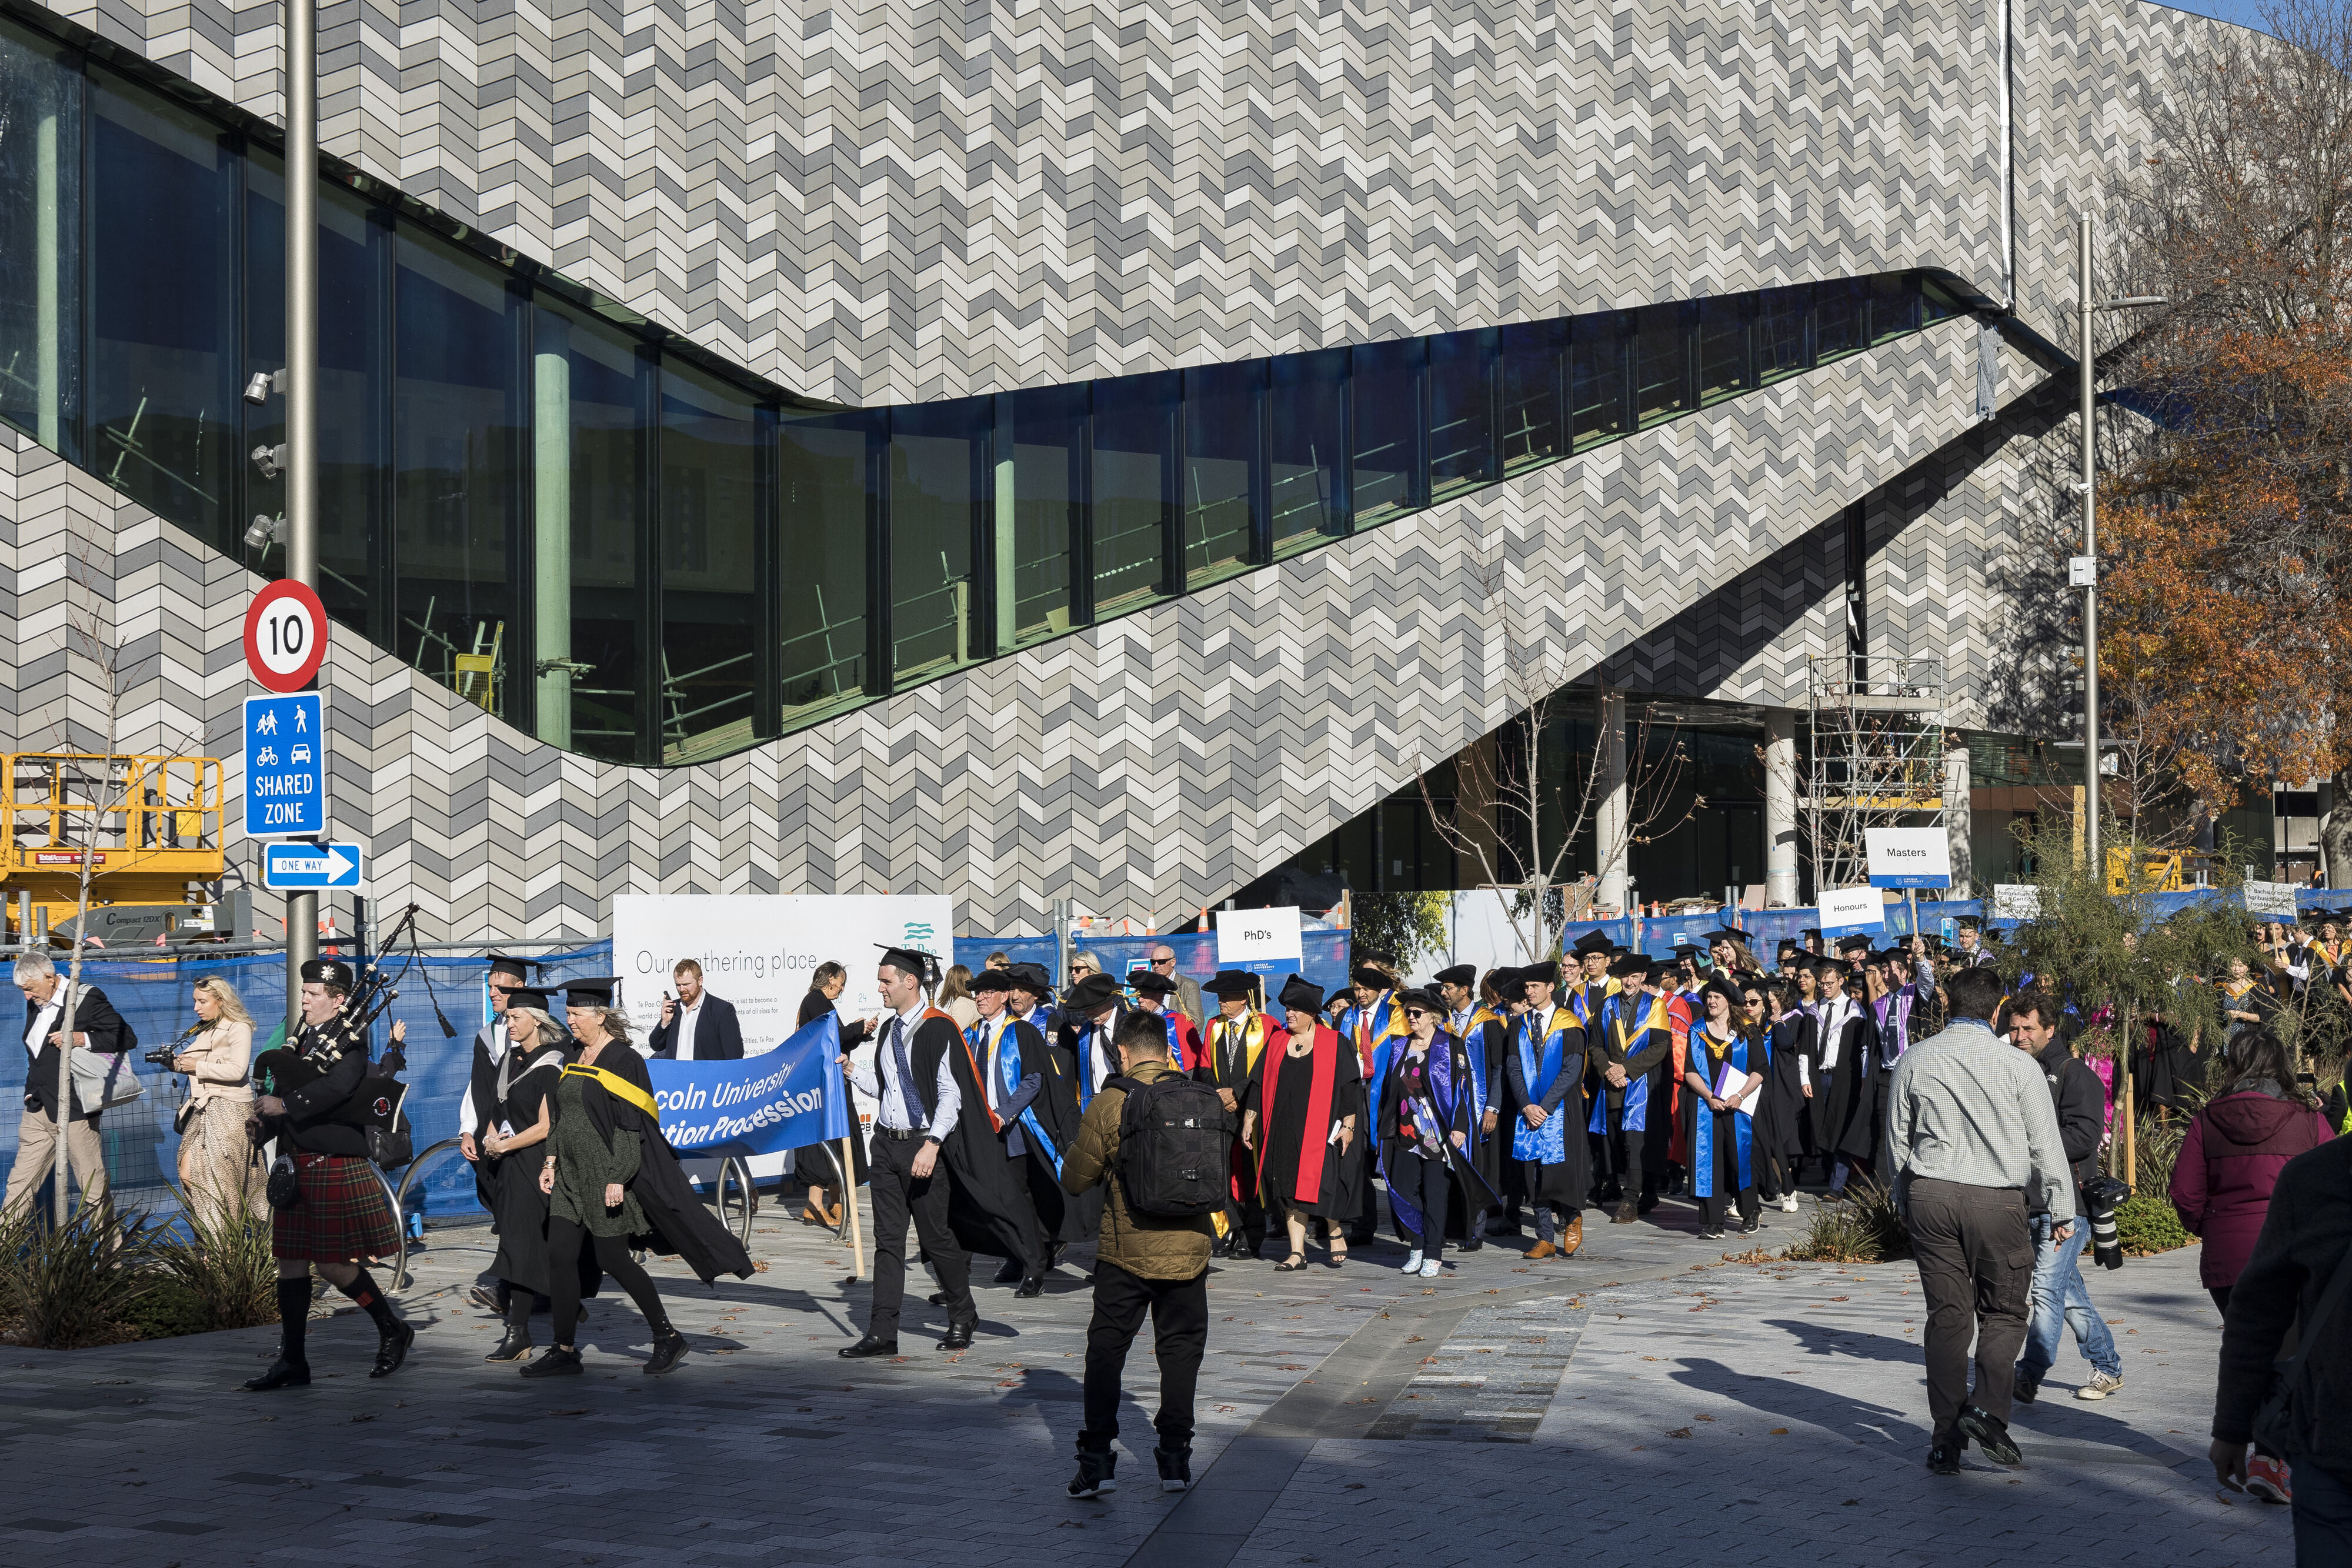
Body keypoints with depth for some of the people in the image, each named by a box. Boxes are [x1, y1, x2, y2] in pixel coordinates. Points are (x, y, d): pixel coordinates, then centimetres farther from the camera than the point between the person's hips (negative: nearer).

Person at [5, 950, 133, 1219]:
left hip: (73, 1112, -6)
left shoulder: (87, 999, -7)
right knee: (19, 1188, 4)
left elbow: (127, 1038, -9)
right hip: (38, 1111, 6)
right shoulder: (35, 1004, 14)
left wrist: (82, 1039, -20)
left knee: (94, 1191, -1)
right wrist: (32, 1092, 16)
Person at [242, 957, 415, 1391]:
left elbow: (336, 1087, -25)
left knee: (331, 1263, -5)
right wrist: (264, 1122, -5)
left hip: (335, 1166, -8)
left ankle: (394, 1331, 15)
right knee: (291, 1262, 6)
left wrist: (284, 1104, -29)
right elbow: (286, 1087, 14)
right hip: (295, 1167, 8)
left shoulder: (351, 1040, -8)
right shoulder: (302, 1036, 15)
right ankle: (292, 1363, 11)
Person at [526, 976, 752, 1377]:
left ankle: (667, 1337, 13)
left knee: (612, 1259, -2)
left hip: (607, 1176, -8)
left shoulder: (623, 1060, -13)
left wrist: (617, 1178, -22)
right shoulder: (576, 1060, 12)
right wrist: (550, 1161, 10)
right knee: (560, 1256, 2)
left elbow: (631, 1125, -17)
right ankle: (564, 1351, 7)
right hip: (571, 1177, 8)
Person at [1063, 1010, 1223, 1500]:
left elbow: (1075, 1180, -3)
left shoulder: (1109, 1105, -9)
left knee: (1105, 1349, 8)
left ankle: (1096, 1459, 2)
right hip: (1189, 1245, 2)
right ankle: (1174, 1458, 13)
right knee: (1180, 1349, 13)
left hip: (1126, 1251, -2)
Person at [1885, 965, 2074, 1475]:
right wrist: (2061, 1211, 8)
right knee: (2004, 1311, 10)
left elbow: (1896, 1139, 11)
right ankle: (1988, 1409, -12)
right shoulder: (2018, 1065, -4)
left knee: (1947, 1314, 7)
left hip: (1930, 1196, 2)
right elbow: (2045, 1143, 0)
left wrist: (1904, 1202, 22)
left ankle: (1946, 1440, 7)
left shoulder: (1915, 1060, 4)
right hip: (1998, 1202, -2)